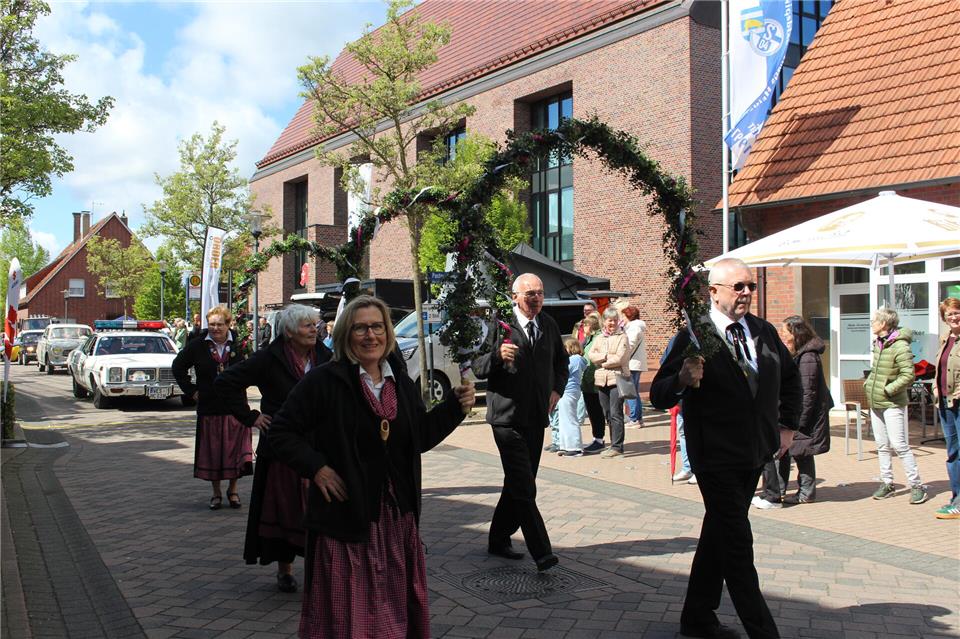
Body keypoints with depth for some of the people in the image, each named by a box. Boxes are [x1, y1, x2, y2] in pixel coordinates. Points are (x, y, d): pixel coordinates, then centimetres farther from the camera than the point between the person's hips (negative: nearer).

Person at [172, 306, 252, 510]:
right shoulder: (198, 346, -1)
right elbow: (178, 367, 11)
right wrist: (191, 391, 6)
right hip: (209, 408, 1)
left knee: (236, 449, 2)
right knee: (212, 452, 7)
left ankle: (233, 489, 19)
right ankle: (216, 492, 22)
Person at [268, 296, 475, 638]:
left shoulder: (403, 385, 9)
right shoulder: (323, 381, -9)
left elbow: (419, 439, 14)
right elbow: (281, 432, -5)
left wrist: (455, 407, 3)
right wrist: (316, 468, -15)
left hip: (398, 519, 5)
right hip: (345, 519, -5)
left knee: (396, 610, 15)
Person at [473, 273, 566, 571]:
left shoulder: (549, 325, 9)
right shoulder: (499, 325, -9)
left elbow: (561, 361, 25)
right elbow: (477, 367, -9)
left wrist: (557, 389, 10)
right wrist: (498, 355, -28)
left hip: (537, 417, 6)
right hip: (508, 417, -6)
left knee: (517, 485, 14)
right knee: (524, 489, -10)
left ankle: (498, 540, 29)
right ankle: (542, 553, -6)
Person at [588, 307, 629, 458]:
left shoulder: (622, 337, -1)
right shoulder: (600, 338, 15)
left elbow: (619, 358, -11)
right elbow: (591, 355, 2)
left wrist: (601, 361, -3)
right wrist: (606, 356, -11)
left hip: (617, 378, -6)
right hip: (602, 380, 6)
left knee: (615, 414, -8)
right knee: (607, 414, 10)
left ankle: (617, 446, -6)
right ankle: (614, 444, 18)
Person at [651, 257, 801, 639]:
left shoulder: (764, 332, 5)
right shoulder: (694, 336, -14)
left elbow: (790, 377, 23)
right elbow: (658, 396, -16)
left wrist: (787, 425, 16)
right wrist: (682, 380, -37)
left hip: (755, 453, 7)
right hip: (716, 457, -7)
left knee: (719, 534, 18)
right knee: (738, 544, -5)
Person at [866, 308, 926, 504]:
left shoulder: (900, 346, -18)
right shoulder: (878, 343, 8)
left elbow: (908, 375, -22)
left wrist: (888, 390, -18)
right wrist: (868, 382, 9)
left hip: (893, 404, -8)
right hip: (876, 403, 8)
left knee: (899, 445, -8)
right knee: (882, 446, 12)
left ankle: (916, 486, 1)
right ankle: (887, 484, 19)